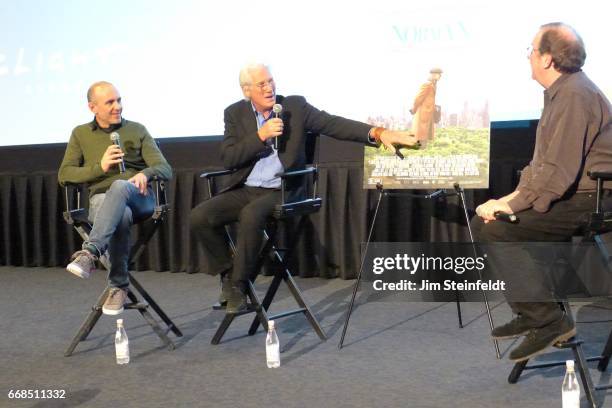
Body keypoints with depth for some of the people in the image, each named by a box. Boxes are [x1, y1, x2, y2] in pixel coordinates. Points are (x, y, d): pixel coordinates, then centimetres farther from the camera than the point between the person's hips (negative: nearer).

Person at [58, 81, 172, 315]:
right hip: (101, 199, 1)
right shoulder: (80, 134, 18)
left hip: (139, 199, -1)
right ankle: (118, 286, -32)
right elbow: (64, 175, 9)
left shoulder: (137, 130, 17)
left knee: (120, 186, -39)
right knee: (121, 215, -38)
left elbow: (165, 169, 8)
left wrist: (145, 174, -16)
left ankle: (90, 253, -48)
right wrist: (100, 167, -6)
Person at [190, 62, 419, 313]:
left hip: (280, 191, -3)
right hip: (244, 189, 3)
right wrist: (261, 136, -15)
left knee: (251, 215, -34)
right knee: (199, 216, -18)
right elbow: (227, 159, -3)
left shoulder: (295, 106, 1)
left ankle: (239, 283, -15)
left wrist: (377, 133, -24)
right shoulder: (235, 113, 7)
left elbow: (333, 124, -9)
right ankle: (227, 272, 4)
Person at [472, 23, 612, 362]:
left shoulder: (575, 95, -18)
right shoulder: (559, 92, 15)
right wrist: (514, 196, 6)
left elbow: (558, 172, -26)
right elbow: (543, 161, 19)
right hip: (569, 194, 11)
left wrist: (511, 205, -20)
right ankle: (530, 314, 13)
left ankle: (547, 321, -12)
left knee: (494, 230, -20)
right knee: (483, 219, 9)